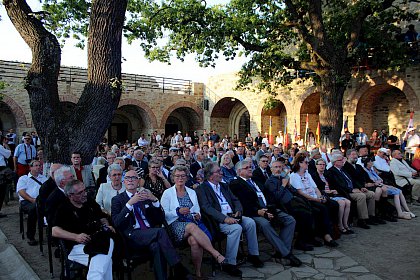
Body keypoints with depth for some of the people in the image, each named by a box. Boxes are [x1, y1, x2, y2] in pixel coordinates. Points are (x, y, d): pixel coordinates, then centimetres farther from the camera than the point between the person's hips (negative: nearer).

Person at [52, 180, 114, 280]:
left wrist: (107, 227, 7)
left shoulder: (91, 203, 19)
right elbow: (55, 231, -5)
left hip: (99, 240, 5)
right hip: (78, 246, -5)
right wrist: (76, 237, -17)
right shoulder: (64, 209, 5)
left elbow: (102, 218, 28)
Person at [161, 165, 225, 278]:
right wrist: (178, 211, -14)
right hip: (175, 225, -3)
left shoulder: (192, 192, 19)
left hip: (192, 223, 3)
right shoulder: (167, 193, 7)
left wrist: (197, 215, -4)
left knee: (194, 240, -34)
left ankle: (198, 272, -19)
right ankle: (216, 254, -38)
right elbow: (163, 215, 0)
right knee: (192, 226, -37)